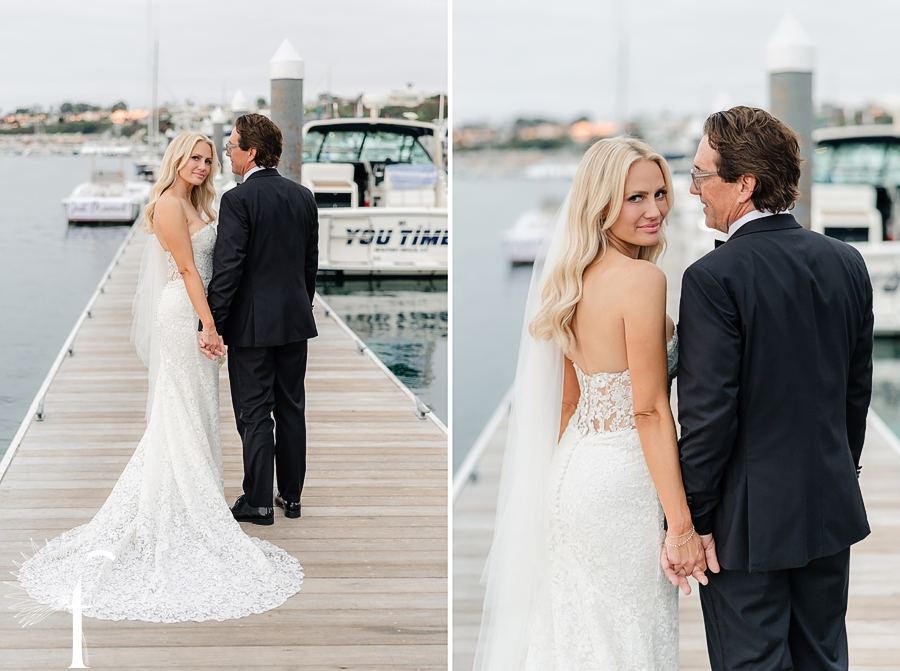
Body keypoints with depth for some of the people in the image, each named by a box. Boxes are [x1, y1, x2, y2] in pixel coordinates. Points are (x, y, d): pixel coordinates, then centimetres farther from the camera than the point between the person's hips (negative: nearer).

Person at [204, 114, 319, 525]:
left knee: (255, 414, 1)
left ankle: (258, 503, 6)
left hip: (252, 322, -6)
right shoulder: (303, 196, 6)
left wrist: (212, 324, -14)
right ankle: (291, 496, 20)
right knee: (291, 409, 13)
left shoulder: (238, 200, -14)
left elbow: (227, 267, -17)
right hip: (296, 320, 6)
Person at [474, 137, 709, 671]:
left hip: (573, 470, 8)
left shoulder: (576, 279, 7)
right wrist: (681, 526, -18)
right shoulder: (643, 279, -18)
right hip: (620, 482, -8)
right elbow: (650, 411, -20)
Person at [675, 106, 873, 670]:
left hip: (750, 519, -6)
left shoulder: (714, 278, -18)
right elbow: (858, 388, 10)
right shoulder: (847, 262, 2)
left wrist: (691, 519, -11)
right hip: (831, 507, 7)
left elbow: (709, 411, -19)